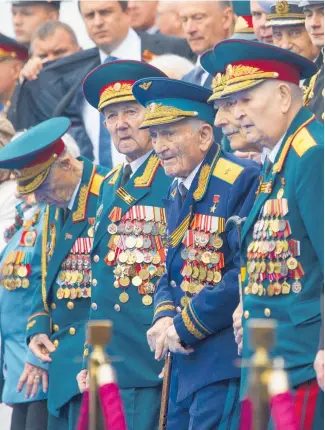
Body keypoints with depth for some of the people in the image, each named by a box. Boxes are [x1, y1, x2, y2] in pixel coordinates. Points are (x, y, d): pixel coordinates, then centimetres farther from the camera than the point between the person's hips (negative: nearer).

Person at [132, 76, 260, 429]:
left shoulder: (242, 181, -13)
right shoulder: (177, 194, 16)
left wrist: (185, 325, -14)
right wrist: (165, 317, -1)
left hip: (224, 361, -9)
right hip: (184, 365, 9)